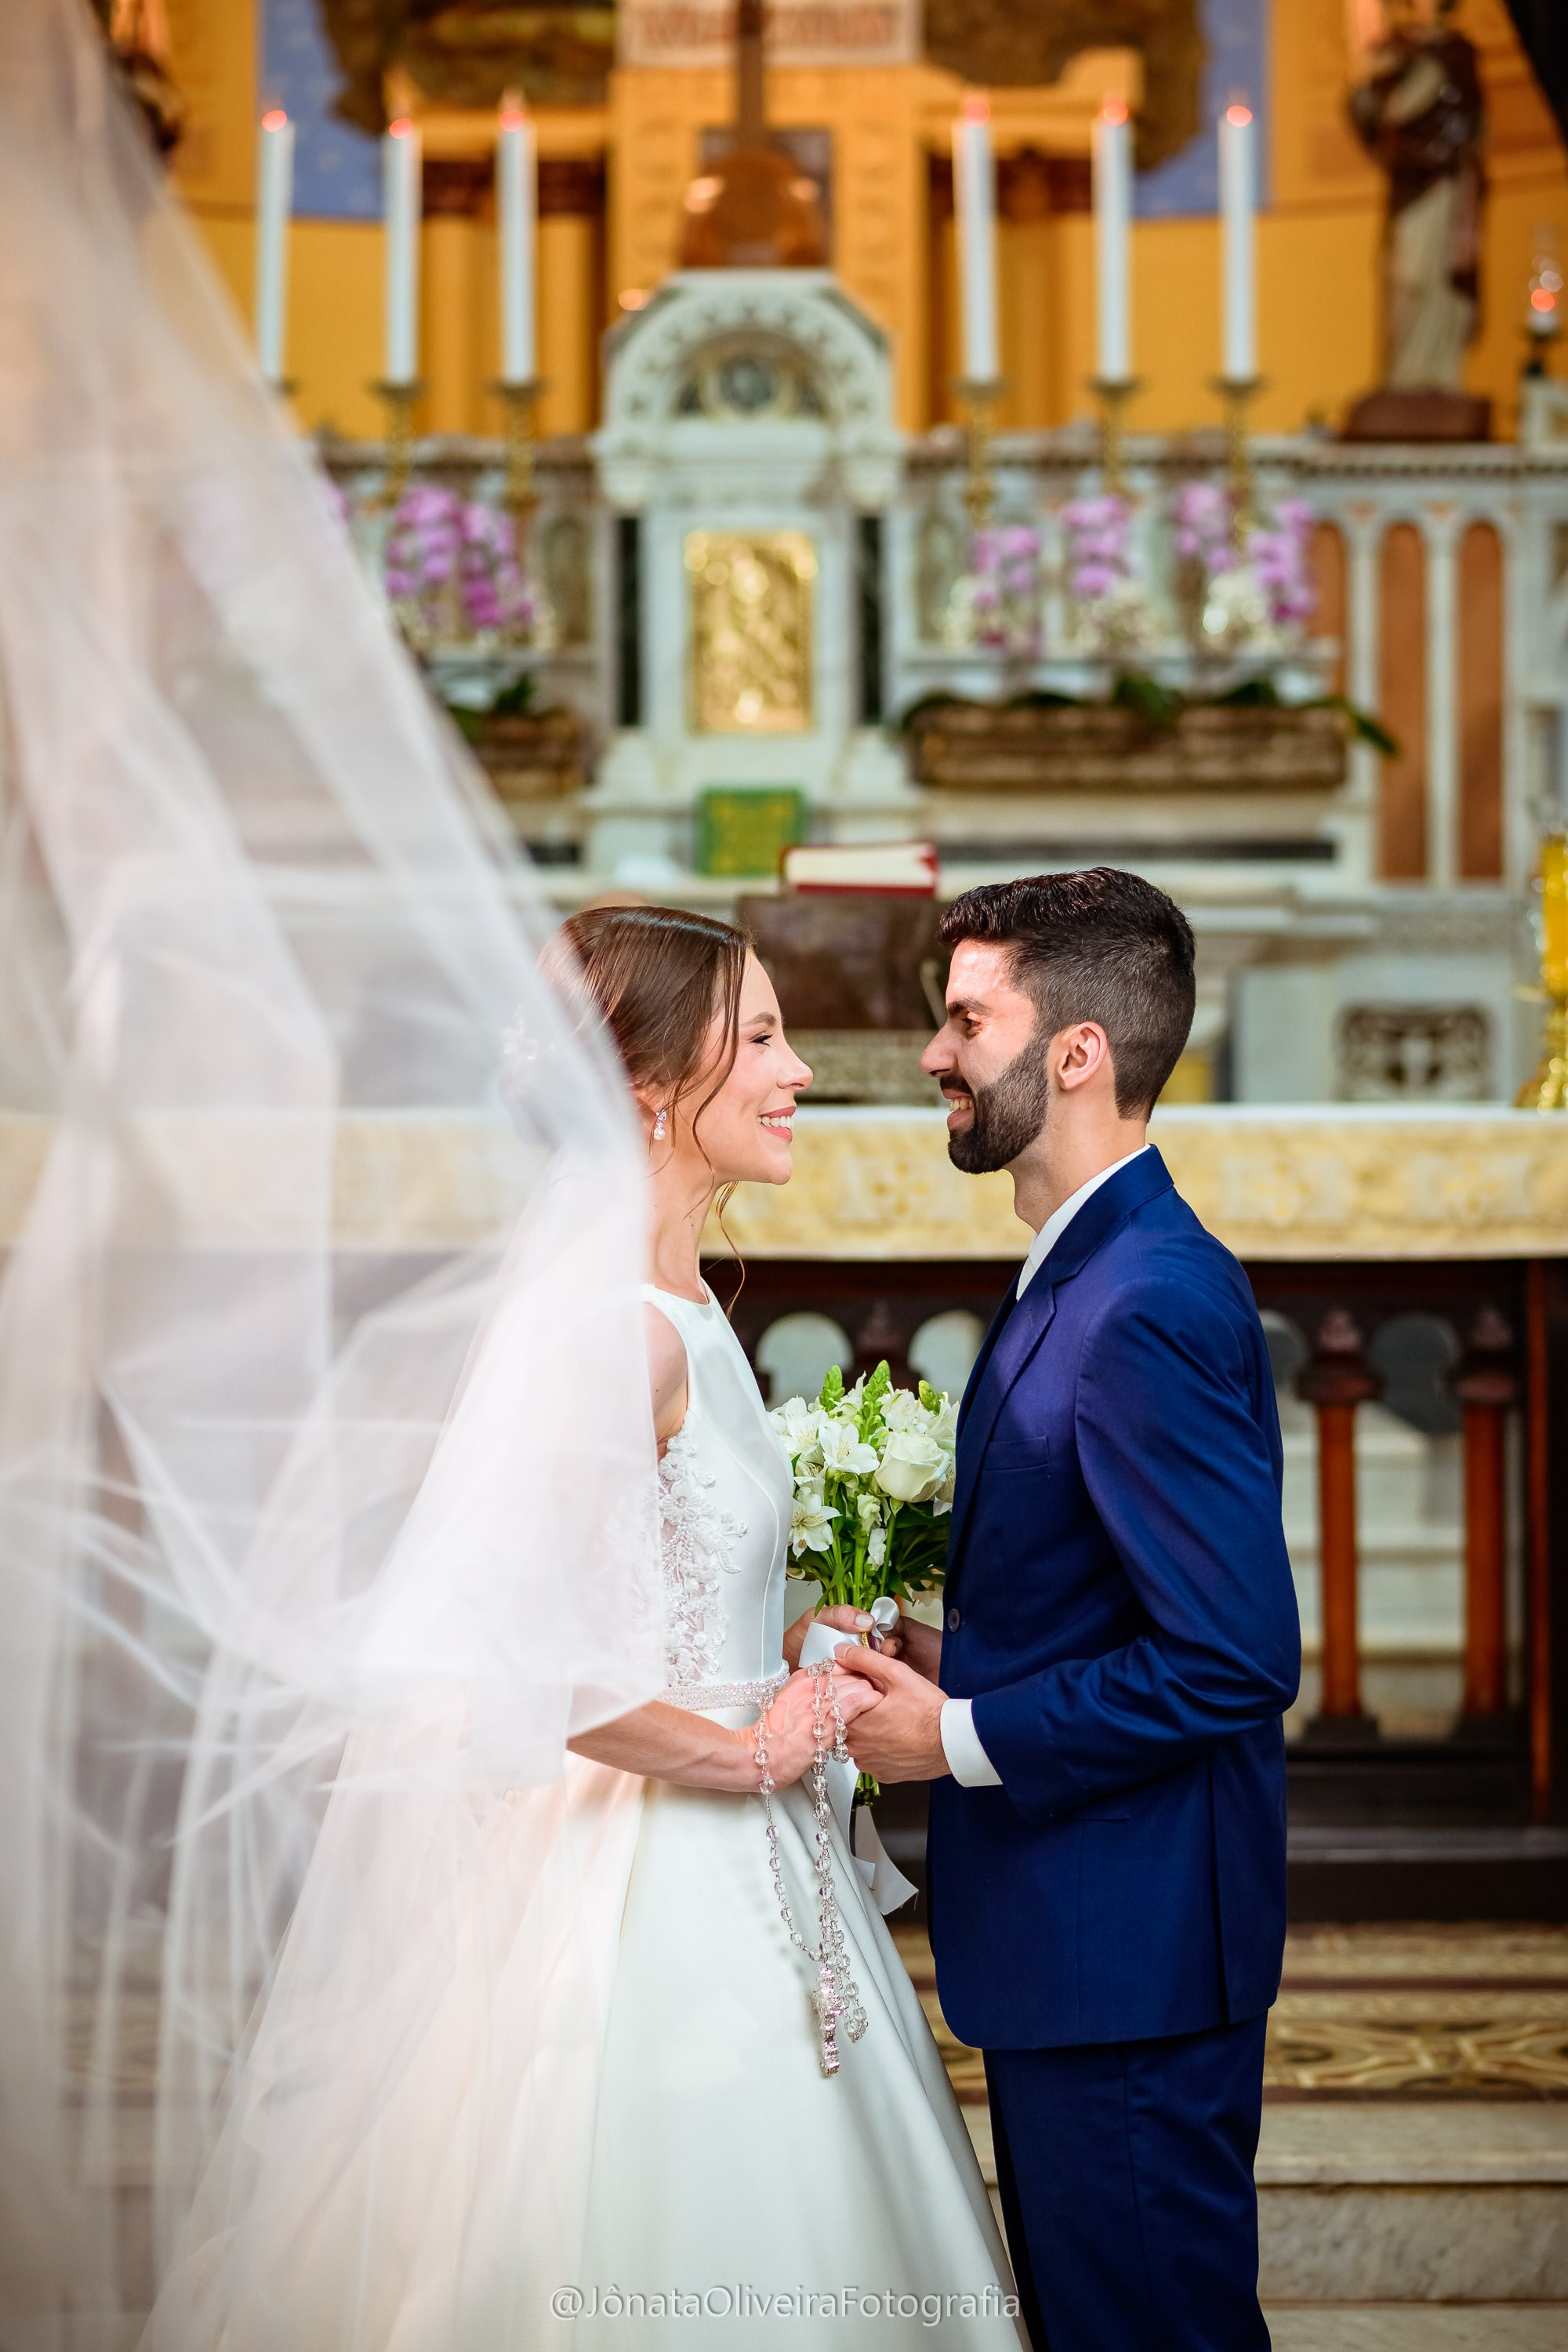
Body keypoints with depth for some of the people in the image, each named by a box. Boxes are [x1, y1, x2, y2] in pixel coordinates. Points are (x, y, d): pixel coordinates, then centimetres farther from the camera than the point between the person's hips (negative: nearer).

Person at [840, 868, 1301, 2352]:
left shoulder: (1151, 1308, -22)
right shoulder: (1079, 1274, 11)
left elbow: (1234, 1661, -26)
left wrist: (958, 1736, -18)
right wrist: (949, 1652, 5)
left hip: (1130, 1950, -10)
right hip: (1073, 1933, 10)